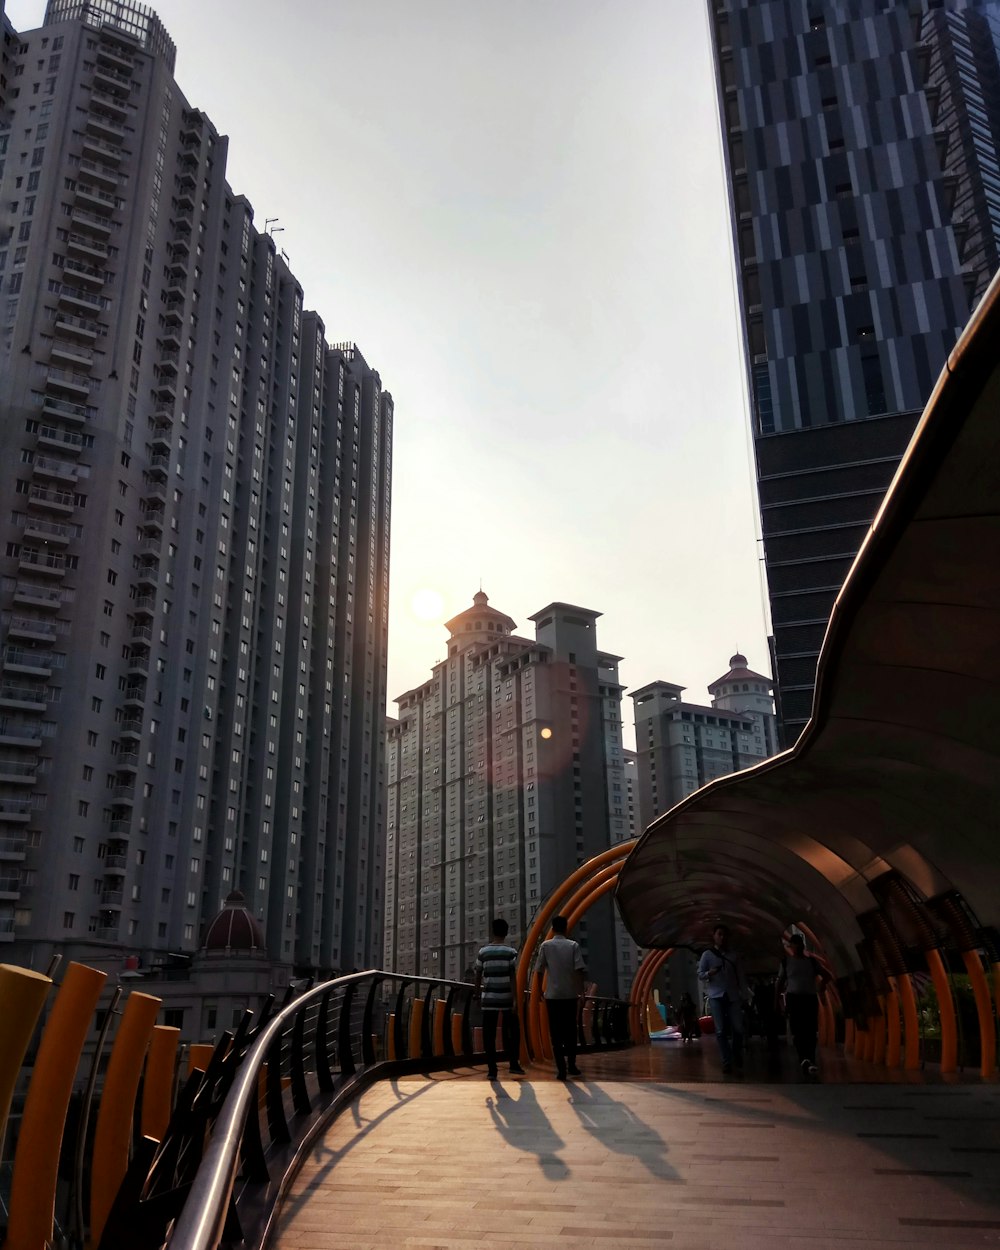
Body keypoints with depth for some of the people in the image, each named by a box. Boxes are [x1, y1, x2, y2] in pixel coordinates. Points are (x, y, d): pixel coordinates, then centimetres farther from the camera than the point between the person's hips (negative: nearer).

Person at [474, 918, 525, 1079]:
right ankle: (514, 1064, 11)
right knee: (513, 1031, 15)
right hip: (506, 998, -1)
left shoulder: (483, 951, 1)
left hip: (489, 998, 1)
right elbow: (513, 977, -9)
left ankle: (492, 1070, 3)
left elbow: (478, 975, 6)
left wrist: (477, 992, 21)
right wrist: (515, 1000, -9)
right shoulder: (510, 952, -5)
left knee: (489, 1034, 5)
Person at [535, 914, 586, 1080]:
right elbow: (579, 970, -6)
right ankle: (571, 1066, 21)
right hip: (570, 995, 1)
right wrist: (581, 991, 3)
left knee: (556, 1033, 2)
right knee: (570, 1031, 15)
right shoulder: (573, 945, -1)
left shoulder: (546, 945, -1)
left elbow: (539, 970, -1)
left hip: (552, 995, -1)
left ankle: (561, 1069, -6)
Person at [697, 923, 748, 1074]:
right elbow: (700, 975, 2)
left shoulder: (733, 956, 14)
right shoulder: (707, 955, 7)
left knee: (737, 1029, -4)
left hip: (733, 996, 2)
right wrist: (709, 973, -20)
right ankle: (727, 1062, -2)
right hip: (716, 997, -2)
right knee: (721, 1031, -6)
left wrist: (743, 996, 4)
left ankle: (737, 1061, 14)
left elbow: (741, 977, 13)